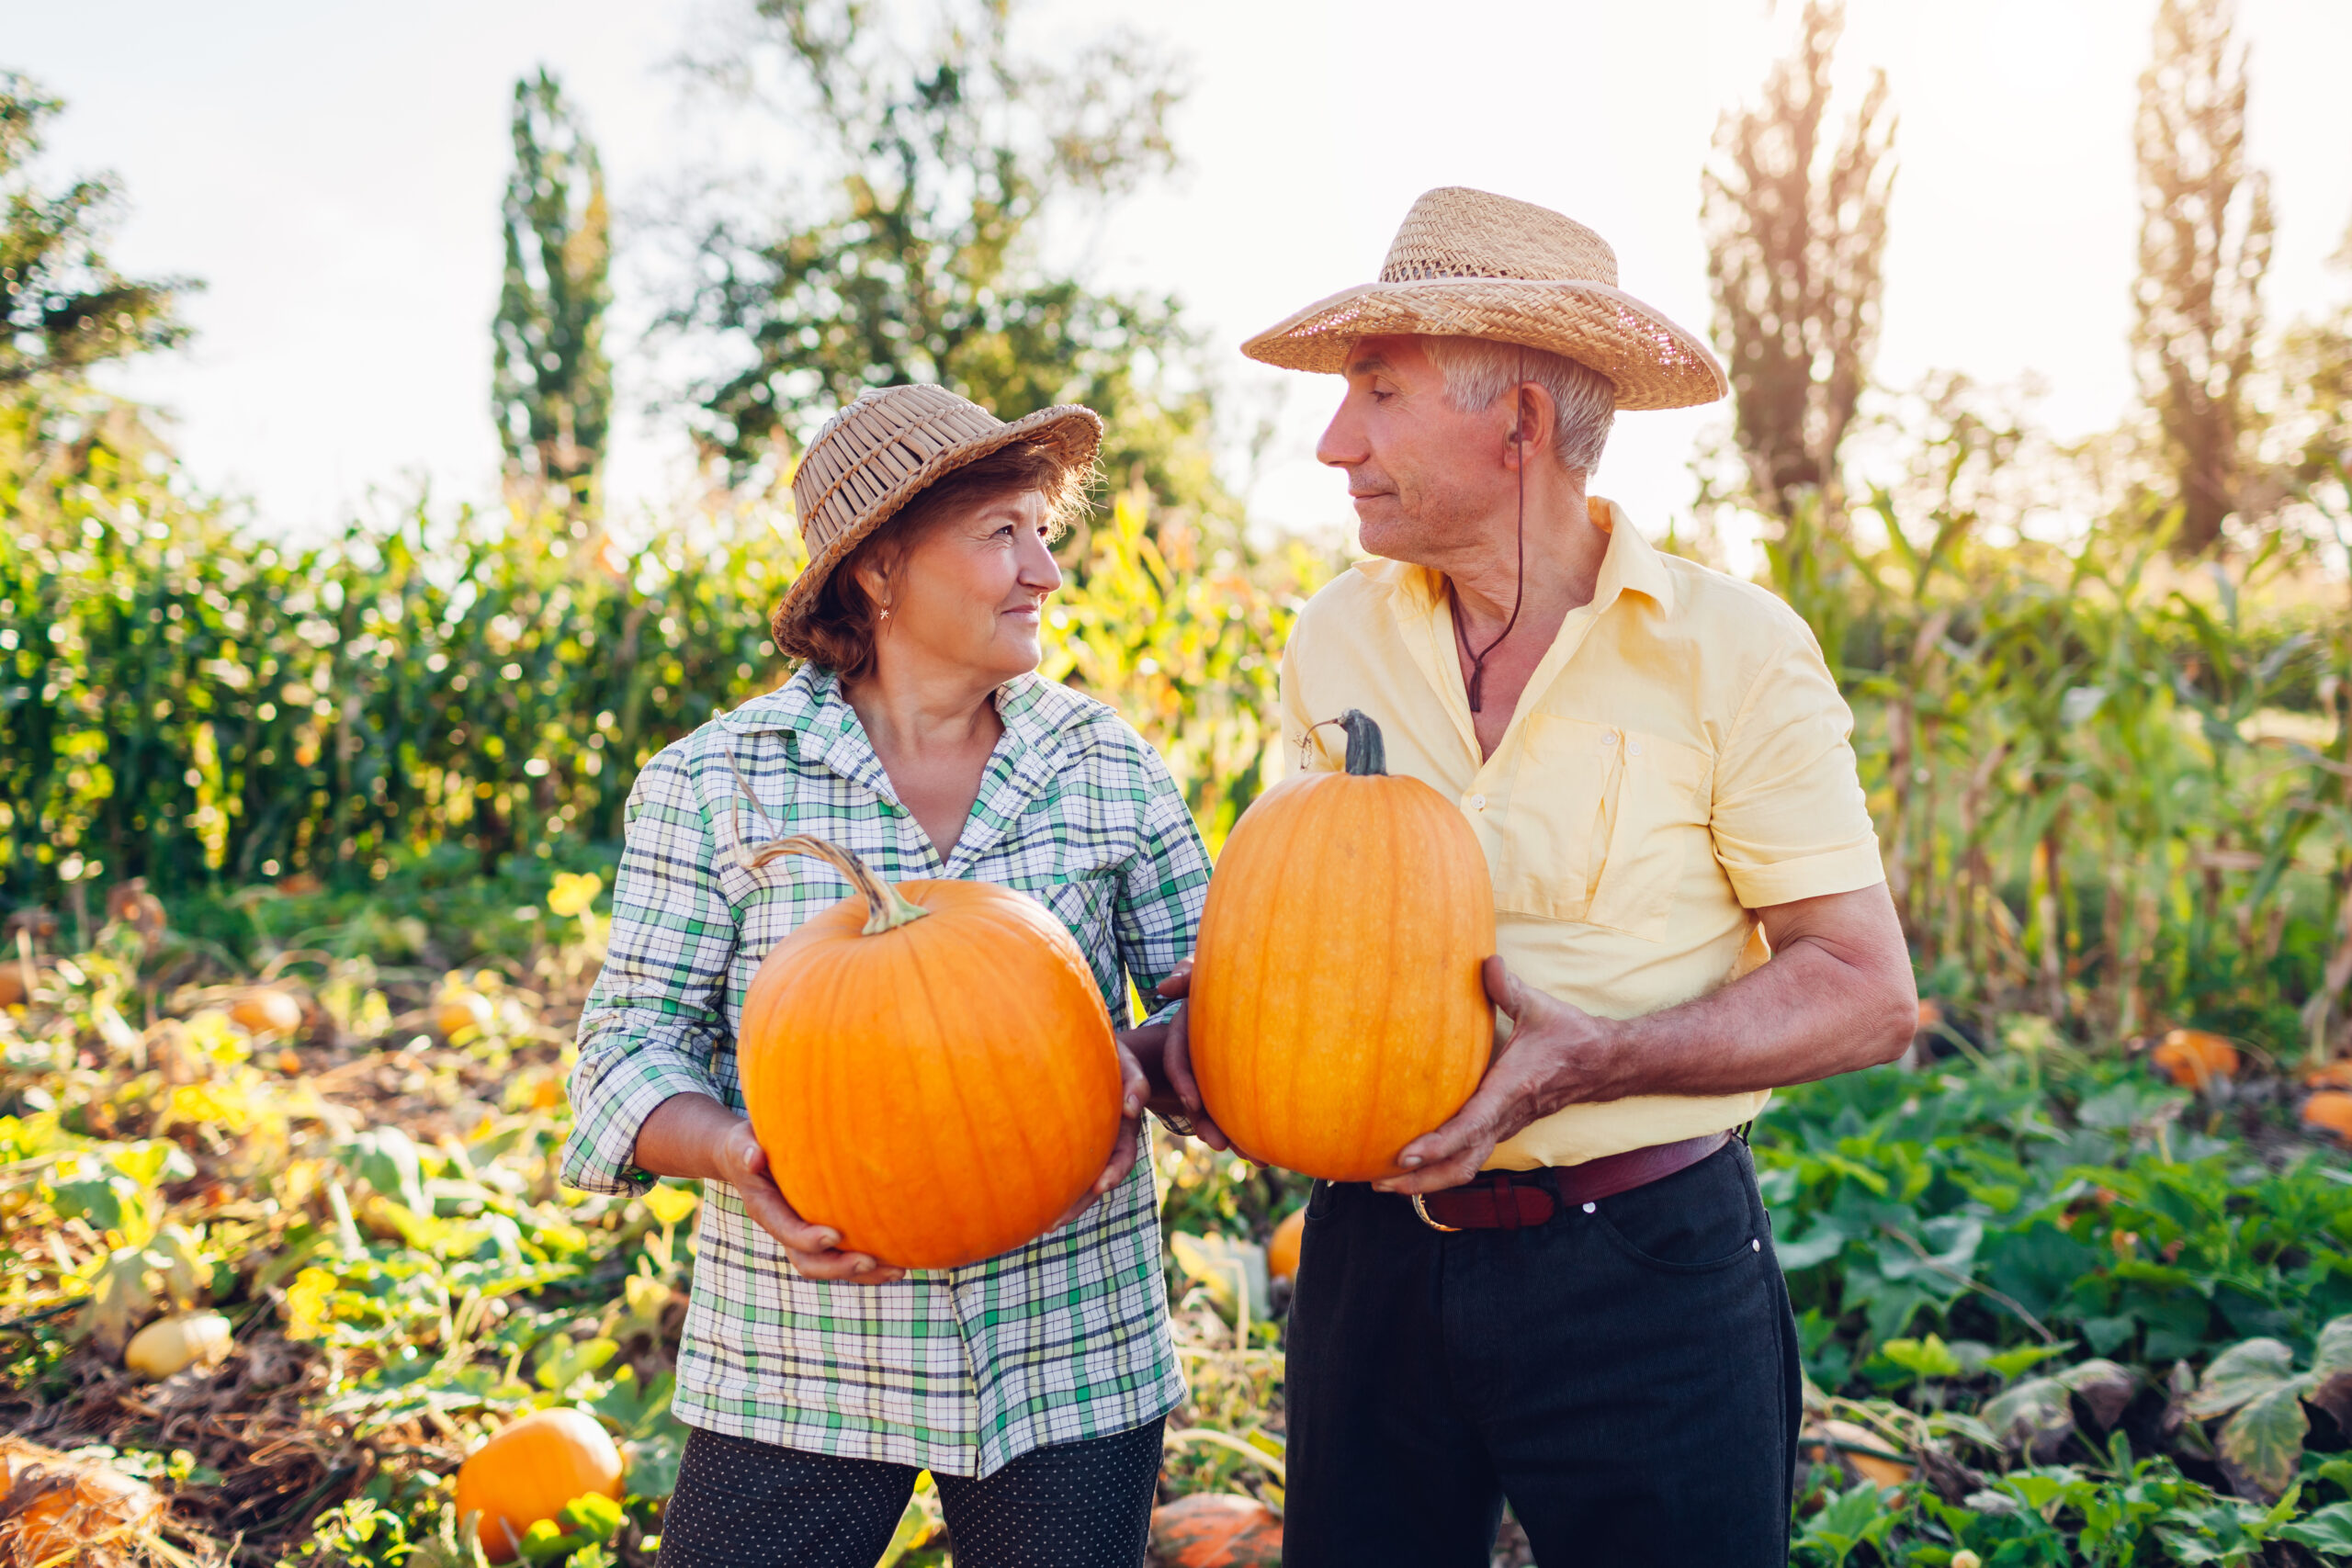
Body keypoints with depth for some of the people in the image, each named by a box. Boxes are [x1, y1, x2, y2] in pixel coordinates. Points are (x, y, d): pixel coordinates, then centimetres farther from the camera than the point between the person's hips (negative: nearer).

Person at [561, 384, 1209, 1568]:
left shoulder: (1109, 763, 2)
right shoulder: (714, 781, -3)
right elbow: (633, 1040, -1)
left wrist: (1136, 1067, -16)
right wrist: (735, 1156, -21)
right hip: (794, 1361, -1)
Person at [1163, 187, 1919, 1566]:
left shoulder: (1729, 649, -9)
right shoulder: (1336, 639, 2)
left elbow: (1867, 991, -10)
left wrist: (1593, 1061, -23)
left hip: (1641, 1277, -3)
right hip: (1374, 1256, 4)